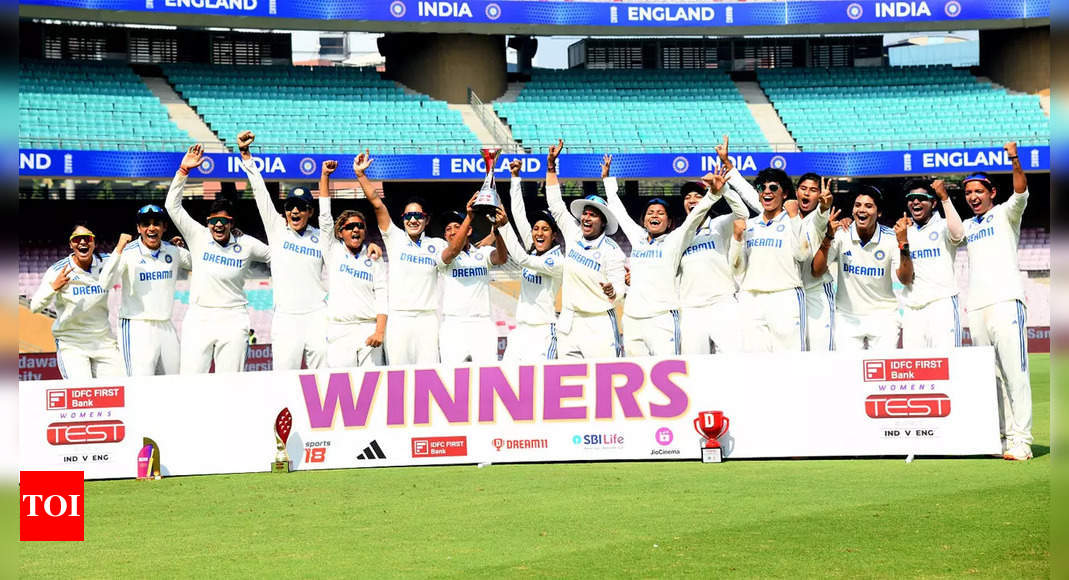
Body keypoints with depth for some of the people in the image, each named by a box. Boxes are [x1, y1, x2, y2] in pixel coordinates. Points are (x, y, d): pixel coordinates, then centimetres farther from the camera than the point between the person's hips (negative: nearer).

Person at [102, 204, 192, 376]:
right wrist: (119, 250, -27)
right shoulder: (128, 252, -8)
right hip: (137, 328, -6)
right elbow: (105, 284, -19)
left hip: (167, 328, 6)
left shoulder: (174, 252, 7)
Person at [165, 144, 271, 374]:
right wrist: (184, 170, -7)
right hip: (198, 318, 0)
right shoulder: (198, 236, 3)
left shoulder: (246, 244, 4)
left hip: (232, 320, 0)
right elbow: (173, 206, -1)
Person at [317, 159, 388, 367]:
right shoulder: (333, 252, 12)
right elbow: (325, 218, 6)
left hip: (369, 328, 1)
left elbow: (382, 296, 5)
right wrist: (324, 176, 3)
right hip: (339, 332, -1)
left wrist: (380, 331, -8)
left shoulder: (374, 259, 13)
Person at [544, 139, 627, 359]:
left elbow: (619, 291, -8)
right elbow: (556, 205, 17)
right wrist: (551, 166, 15)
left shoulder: (611, 251, -6)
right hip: (568, 323, 5)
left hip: (599, 323, -5)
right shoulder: (574, 235, 9)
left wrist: (612, 292, -33)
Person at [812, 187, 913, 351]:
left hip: (883, 317, 0)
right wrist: (828, 238, -24)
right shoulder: (841, 234, -7)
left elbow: (905, 279, -14)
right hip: (847, 317, 0)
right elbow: (817, 272, -12)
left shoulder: (891, 237, -8)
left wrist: (903, 243, -27)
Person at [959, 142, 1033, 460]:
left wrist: (1014, 159, -27)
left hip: (1006, 300, -6)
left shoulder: (1004, 214, 6)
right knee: (990, 375, 5)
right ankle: (1002, 435, 9)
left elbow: (1021, 193, -12)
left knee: (1014, 372, -11)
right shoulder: (968, 226, 23)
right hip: (976, 307, 6)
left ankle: (1020, 440, -15)